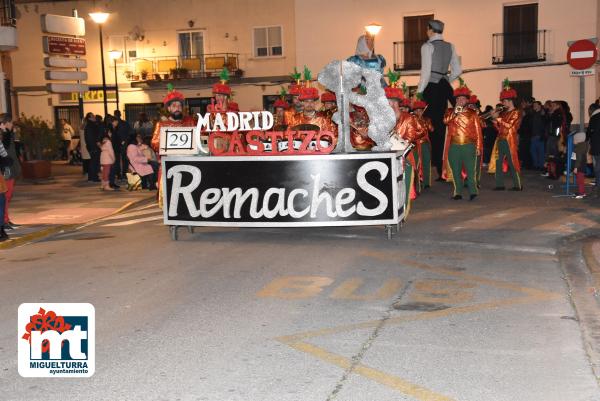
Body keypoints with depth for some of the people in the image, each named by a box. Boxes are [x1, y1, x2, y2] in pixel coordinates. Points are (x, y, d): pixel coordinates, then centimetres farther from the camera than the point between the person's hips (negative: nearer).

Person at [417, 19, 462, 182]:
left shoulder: (427, 46, -6)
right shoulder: (450, 46, 12)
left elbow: (426, 71, -11)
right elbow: (457, 71, 12)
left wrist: (419, 91, -7)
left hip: (431, 87, -6)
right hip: (444, 87, 6)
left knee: (430, 123, -3)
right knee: (441, 124, 9)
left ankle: (431, 162, -5)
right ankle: (440, 169, 11)